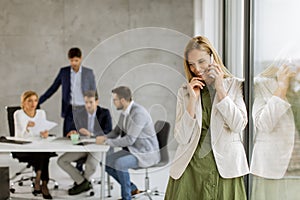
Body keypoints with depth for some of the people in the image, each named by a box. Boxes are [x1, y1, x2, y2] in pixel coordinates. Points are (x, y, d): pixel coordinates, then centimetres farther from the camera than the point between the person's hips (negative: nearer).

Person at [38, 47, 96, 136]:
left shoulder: (89, 73, 2)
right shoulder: (64, 71, 6)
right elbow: (53, 88, 10)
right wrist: (38, 102, 6)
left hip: (84, 110, -1)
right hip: (69, 111, 1)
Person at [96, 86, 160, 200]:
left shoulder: (138, 113, -25)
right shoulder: (125, 112, 4)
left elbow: (129, 140, -27)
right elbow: (117, 131, 15)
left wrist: (106, 141, -22)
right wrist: (105, 137, -7)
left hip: (146, 153, -9)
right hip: (132, 150, 9)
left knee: (119, 163, -31)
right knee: (107, 162, -2)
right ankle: (132, 188, 12)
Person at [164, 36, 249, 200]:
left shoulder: (235, 86, 4)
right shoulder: (184, 92, 8)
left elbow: (239, 125, -9)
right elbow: (181, 138, 0)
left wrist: (220, 89, -8)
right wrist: (192, 99, -8)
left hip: (224, 166, -1)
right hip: (190, 167, 2)